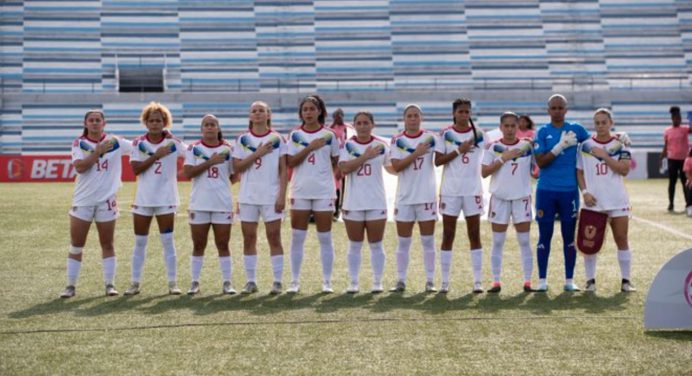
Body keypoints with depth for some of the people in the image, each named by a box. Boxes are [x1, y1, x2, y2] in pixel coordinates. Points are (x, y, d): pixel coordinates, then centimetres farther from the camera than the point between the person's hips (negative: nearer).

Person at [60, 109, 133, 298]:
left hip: (106, 201, 0)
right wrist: (98, 151, -20)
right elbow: (79, 167, -16)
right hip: (83, 201, 0)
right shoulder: (79, 144, -2)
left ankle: (109, 284, 15)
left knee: (107, 245, 7)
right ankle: (71, 286, 12)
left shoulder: (115, 142, 1)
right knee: (76, 245, 4)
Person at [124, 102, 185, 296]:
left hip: (166, 200, -1)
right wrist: (155, 156, -17)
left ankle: (173, 283, 6)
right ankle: (135, 283, 15)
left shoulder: (173, 143, -3)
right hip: (143, 200, 2)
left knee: (168, 241, 0)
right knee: (139, 242, 7)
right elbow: (136, 169, -11)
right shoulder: (139, 143, 0)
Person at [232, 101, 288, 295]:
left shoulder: (277, 139, 1)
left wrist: (282, 195, -8)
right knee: (248, 239, 4)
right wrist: (257, 154, -13)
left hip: (271, 196, -2)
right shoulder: (243, 139, 5)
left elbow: (283, 170, 0)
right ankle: (251, 281, 12)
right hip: (248, 196, 2)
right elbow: (236, 167, -2)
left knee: (274, 238, -1)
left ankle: (277, 281, 4)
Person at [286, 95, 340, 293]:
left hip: (324, 192, -1)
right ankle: (295, 281, 11)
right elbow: (290, 162, -6)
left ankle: (327, 281, 10)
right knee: (297, 237, 3)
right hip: (300, 191, 1)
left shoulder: (329, 135, 2)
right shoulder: (295, 135, 4)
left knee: (325, 237, 3)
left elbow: (337, 162, 8)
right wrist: (311, 147, -15)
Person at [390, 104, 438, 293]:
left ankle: (430, 281, 9)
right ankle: (401, 281, 13)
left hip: (427, 197, -1)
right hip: (404, 198, 1)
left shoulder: (430, 138, 1)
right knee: (403, 242, 6)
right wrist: (416, 154, -18)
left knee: (428, 241, 3)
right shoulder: (397, 140, 2)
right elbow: (396, 166, -10)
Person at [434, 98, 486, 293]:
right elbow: (437, 161, -7)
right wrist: (458, 150, -14)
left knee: (475, 235, 2)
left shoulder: (478, 134, 4)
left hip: (473, 190, 1)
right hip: (450, 191, -1)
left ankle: (478, 280, 6)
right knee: (448, 236, 3)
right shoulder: (445, 134, 1)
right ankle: (445, 281, 8)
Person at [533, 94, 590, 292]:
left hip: (569, 190, 1)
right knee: (545, 236, 4)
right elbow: (540, 162, -8)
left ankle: (569, 280, 14)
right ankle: (542, 280, 12)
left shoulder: (576, 129, 4)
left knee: (569, 236, 6)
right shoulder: (542, 132, 1)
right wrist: (560, 146, -15)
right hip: (546, 190, -1)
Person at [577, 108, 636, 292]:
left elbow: (624, 170, -10)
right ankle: (590, 280, 12)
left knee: (622, 239, 2)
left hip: (618, 201, 0)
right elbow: (579, 172, 6)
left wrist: (604, 155, -15)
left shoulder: (620, 145, 2)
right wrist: (585, 192, -8)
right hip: (593, 201, 0)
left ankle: (626, 280, 10)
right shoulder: (585, 146, 4)